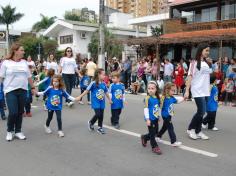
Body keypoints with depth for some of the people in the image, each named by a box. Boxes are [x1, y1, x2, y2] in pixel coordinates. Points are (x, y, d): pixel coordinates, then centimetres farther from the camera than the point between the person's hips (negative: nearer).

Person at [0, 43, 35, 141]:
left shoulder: (24, 62, 8)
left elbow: (29, 77, 14)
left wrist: (33, 87, 14)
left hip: (23, 90, 4)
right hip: (11, 91, -4)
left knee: (20, 112, 8)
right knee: (13, 112, -9)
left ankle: (18, 131, 22)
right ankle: (9, 131, 15)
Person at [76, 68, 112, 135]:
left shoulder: (103, 84, 2)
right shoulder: (93, 83, -13)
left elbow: (106, 92, 14)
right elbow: (87, 90, -9)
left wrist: (109, 100, 22)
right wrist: (80, 97, -9)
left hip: (102, 102, 5)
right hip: (95, 102, -5)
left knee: (101, 115, 9)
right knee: (98, 114, -10)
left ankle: (100, 128, 24)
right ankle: (90, 123, 17)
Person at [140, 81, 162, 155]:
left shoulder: (157, 98, 3)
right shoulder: (147, 98, -16)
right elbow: (146, 109, -16)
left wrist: (159, 116, 18)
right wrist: (147, 119, -18)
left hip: (156, 118, 7)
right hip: (150, 119, -7)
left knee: (155, 132, 17)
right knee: (152, 133, 3)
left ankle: (144, 137, 39)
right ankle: (154, 147, 18)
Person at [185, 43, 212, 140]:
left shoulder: (207, 63, 12)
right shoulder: (194, 62, -6)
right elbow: (190, 76, -12)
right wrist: (187, 90, -17)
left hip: (205, 91, 6)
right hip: (198, 91, -6)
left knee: (201, 112, 9)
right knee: (201, 111, -9)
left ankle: (198, 131, 18)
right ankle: (190, 129, 8)